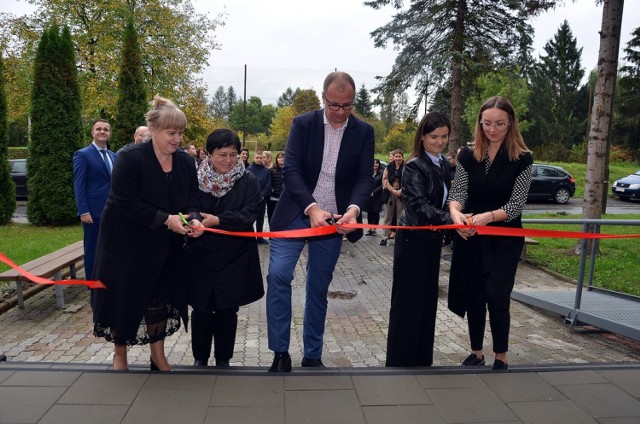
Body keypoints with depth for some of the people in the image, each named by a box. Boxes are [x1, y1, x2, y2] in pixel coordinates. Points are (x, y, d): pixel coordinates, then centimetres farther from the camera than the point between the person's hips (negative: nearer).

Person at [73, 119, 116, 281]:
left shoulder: (113, 156, 15)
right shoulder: (83, 155, -5)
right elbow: (79, 186, -11)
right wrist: (84, 211, -18)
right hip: (93, 211, -6)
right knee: (92, 250, 4)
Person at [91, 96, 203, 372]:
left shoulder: (185, 162, 0)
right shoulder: (130, 159, -17)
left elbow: (193, 198, 2)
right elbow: (125, 202, -21)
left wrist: (193, 218, -20)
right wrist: (165, 219, -26)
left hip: (165, 247, 5)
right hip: (127, 244, -4)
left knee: (160, 299, 10)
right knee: (125, 298, 7)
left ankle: (158, 357, 27)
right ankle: (119, 356, 29)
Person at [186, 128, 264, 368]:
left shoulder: (248, 181, -4)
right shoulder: (196, 179, -1)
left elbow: (248, 215, -12)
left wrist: (217, 220, -22)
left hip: (234, 258, -1)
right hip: (201, 257, 1)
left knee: (227, 311, 9)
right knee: (201, 309, 10)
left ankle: (223, 359, 27)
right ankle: (200, 358, 29)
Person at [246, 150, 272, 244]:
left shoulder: (266, 170, 5)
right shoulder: (249, 169, -2)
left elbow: (268, 185, 0)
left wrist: (263, 195, -11)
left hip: (263, 198, 3)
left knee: (260, 219, 10)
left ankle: (260, 238, 18)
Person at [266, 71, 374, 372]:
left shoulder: (364, 132, 1)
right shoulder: (302, 124, -4)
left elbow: (365, 177, -6)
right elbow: (291, 170, -12)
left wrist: (354, 208, -26)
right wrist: (311, 207, -26)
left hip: (333, 220, 1)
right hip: (296, 214, -1)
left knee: (319, 289, 8)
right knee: (278, 275, -14)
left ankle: (312, 356, 22)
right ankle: (280, 353, 0)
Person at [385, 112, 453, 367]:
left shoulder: (443, 163, 10)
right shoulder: (414, 167, -14)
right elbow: (420, 205, -23)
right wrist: (451, 221, -33)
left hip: (432, 239, 8)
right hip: (413, 240, -8)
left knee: (428, 298, 14)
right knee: (408, 300, -1)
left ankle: (422, 360, 28)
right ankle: (400, 361, 12)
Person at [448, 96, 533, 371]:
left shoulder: (522, 160, -7)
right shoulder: (467, 156, 0)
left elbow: (516, 204, -12)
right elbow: (457, 193, -5)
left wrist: (487, 217, -30)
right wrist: (456, 213, -27)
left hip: (504, 238, -3)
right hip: (469, 237, 3)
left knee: (496, 296, -8)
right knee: (473, 296, 10)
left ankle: (501, 357, 13)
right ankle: (476, 353, 27)